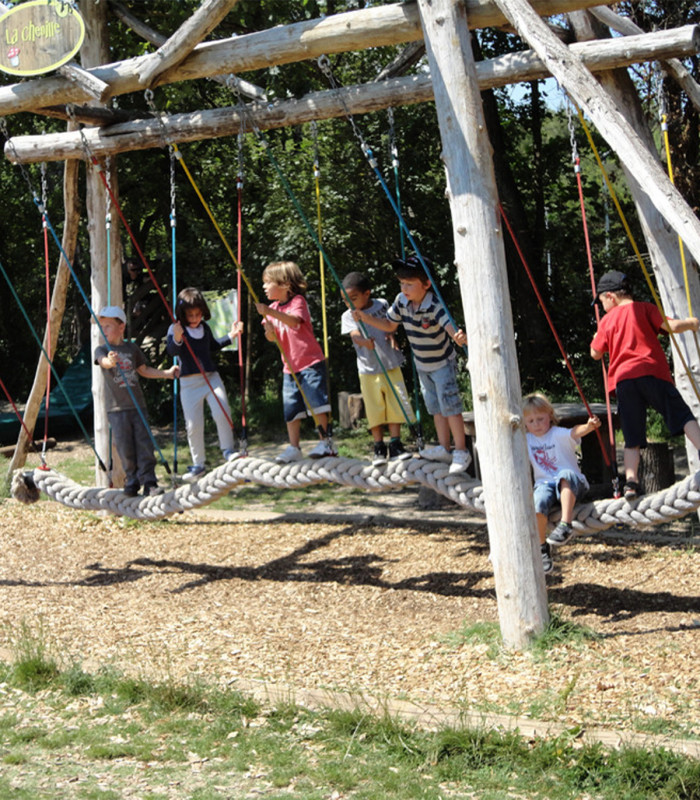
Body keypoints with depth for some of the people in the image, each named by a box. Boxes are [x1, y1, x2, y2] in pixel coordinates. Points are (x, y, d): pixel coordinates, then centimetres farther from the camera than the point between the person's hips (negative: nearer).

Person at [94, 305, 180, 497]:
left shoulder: (131, 348, 8)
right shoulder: (101, 350, 0)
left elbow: (144, 370, 21)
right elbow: (103, 361, -25)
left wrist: (166, 373, 12)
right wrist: (110, 361, -49)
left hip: (137, 405, 2)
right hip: (116, 408, -2)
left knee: (145, 445, -4)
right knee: (125, 448, -2)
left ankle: (149, 483, -2)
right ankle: (132, 482, 11)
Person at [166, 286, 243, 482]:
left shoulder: (205, 328, 11)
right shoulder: (176, 329, -5)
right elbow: (171, 350, -22)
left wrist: (230, 336, 20)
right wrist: (176, 339, -43)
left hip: (211, 377, 3)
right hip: (189, 383, -3)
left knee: (222, 412, -16)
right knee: (193, 424, -1)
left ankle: (228, 450, 2)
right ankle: (198, 464, 11)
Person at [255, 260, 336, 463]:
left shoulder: (297, 301, -8)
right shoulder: (273, 307, 12)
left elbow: (294, 321, -29)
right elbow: (271, 338, 7)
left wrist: (270, 312, -40)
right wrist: (269, 330, -16)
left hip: (310, 363, -7)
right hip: (290, 367, 7)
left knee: (316, 402, -10)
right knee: (291, 409, 7)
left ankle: (325, 442, -2)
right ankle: (294, 448, 13)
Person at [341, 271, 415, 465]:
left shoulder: (382, 305, 2)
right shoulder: (348, 316, -3)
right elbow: (355, 335, -18)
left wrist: (391, 337, -3)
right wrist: (365, 342, -39)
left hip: (391, 365, 1)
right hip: (368, 369, -1)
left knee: (395, 405, 2)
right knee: (374, 409, 1)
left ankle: (395, 445, 12)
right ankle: (379, 447, 10)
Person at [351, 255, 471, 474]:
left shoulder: (435, 307, -31)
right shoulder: (401, 302, -11)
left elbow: (451, 327, -46)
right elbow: (389, 325, 5)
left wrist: (460, 337, -69)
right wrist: (366, 318, -7)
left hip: (442, 364, -7)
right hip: (422, 365, 7)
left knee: (450, 406, -7)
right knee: (435, 407, 15)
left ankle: (461, 452, 1)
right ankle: (443, 448, 25)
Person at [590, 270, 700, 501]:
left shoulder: (607, 320, 17)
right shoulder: (645, 309, 11)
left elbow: (596, 353, 23)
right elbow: (672, 326, -2)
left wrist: (597, 336, 42)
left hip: (622, 379, 2)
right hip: (652, 373, -2)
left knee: (632, 437, 5)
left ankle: (631, 480, -10)